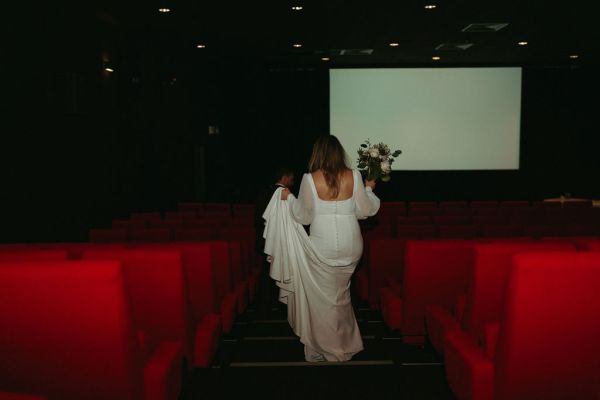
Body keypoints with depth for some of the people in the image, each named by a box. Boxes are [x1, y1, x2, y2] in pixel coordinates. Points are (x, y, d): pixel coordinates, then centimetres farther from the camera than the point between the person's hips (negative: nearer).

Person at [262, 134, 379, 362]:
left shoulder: (310, 179, -10)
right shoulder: (353, 176, -4)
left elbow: (303, 216, -2)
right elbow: (365, 211, 3)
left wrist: (288, 198, 15)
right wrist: (368, 189, 21)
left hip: (322, 246, -3)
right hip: (350, 245, 3)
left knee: (322, 298, 12)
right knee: (341, 295, 21)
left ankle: (324, 348, 26)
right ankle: (344, 345, 35)